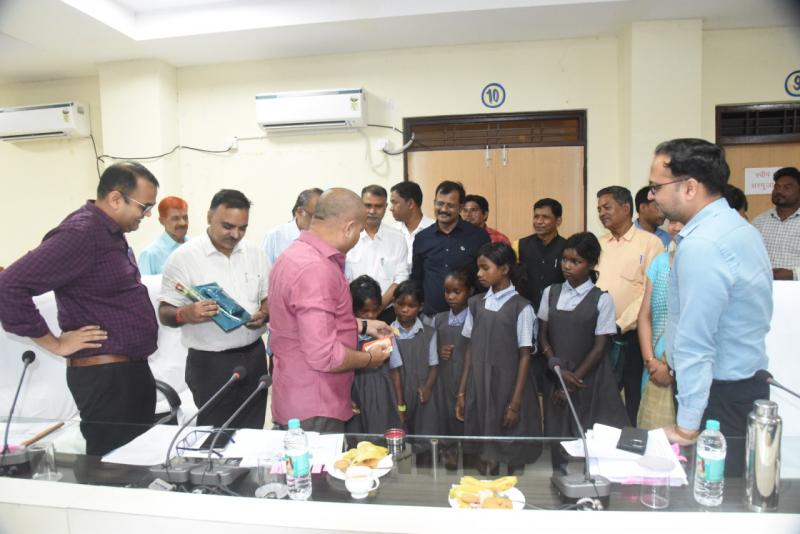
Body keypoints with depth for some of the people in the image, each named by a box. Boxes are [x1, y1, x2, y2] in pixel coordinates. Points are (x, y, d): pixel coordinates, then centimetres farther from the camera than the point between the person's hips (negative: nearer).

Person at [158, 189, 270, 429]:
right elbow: (165, 314, -5)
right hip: (210, 362, -4)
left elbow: (269, 298, 13)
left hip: (253, 356, 4)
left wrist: (264, 314, -9)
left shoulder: (255, 253, 5)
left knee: (253, 433, 12)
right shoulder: (183, 257, -8)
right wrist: (186, 314, -27)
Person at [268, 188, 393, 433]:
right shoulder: (316, 269, -27)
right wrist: (369, 359, -12)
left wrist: (363, 325, 18)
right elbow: (323, 355, -29)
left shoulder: (296, 254, 7)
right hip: (313, 411, -10)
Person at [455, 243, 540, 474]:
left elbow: (525, 356, -9)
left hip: (507, 388, -4)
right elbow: (471, 350, 7)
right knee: (484, 457, 10)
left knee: (512, 455, 5)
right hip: (479, 388, 4)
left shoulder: (521, 307, -9)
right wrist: (461, 392, 6)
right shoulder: (476, 303, 5)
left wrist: (516, 403, -11)